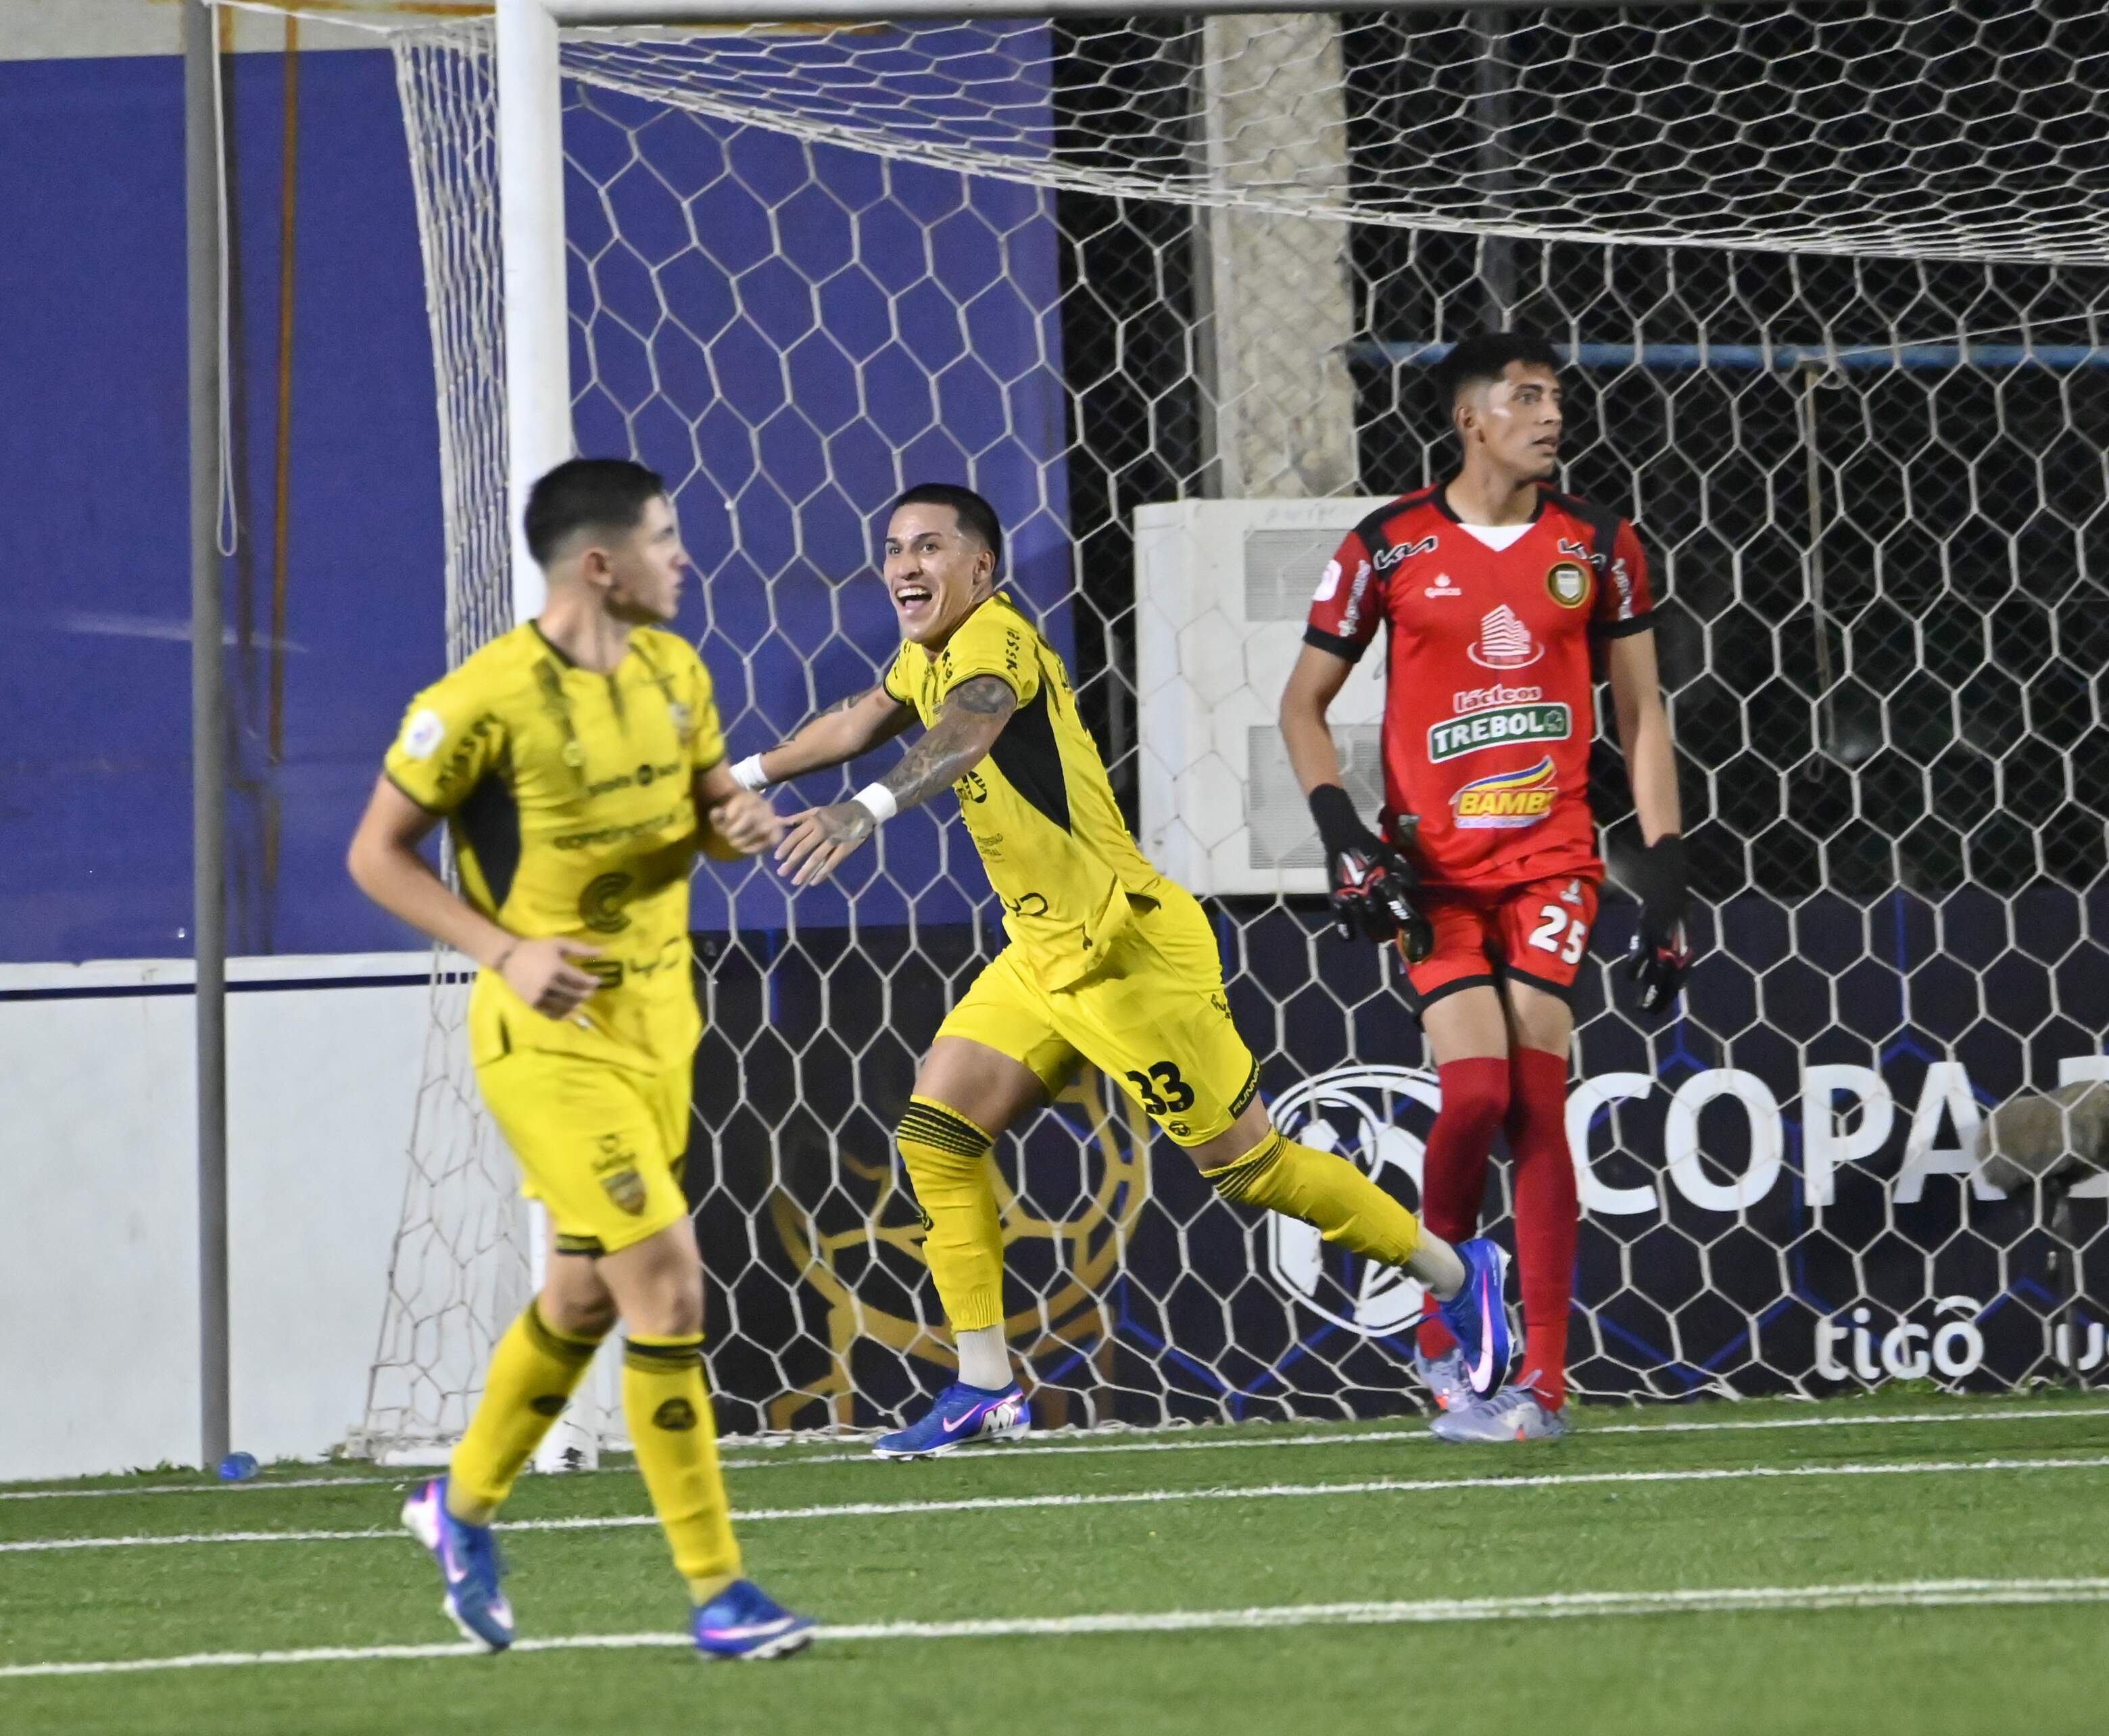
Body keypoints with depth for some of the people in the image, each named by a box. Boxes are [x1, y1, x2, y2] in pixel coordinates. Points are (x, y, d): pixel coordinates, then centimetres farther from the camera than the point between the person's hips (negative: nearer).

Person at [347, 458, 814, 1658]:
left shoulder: (673, 671, 4)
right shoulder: (485, 702, -17)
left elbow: (711, 805, 16)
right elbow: (379, 854, -9)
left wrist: (745, 823, -9)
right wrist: (506, 952, -21)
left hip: (658, 1020, 8)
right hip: (550, 1035, -8)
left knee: (588, 1296, 18)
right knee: (669, 1288, -14)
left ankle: (465, 1505, 41)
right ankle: (717, 1591, -8)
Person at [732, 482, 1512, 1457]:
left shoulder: (996, 640, -20)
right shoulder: (929, 653, 9)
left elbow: (969, 728, -43)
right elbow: (861, 722, 32)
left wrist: (867, 808, -59)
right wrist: (746, 776, 38)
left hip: (1129, 954, -9)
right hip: (1043, 957, 9)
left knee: (1247, 1163, -3)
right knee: (936, 1136, -1)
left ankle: (1455, 1276, 15)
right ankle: (985, 1389, 3)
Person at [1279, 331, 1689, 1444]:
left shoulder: (1598, 548, 6)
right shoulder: (1389, 548, 1)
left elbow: (1641, 718, 10)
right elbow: (1304, 701, 8)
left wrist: (1663, 881, 4)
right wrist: (1343, 835, -7)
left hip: (1552, 860, 1)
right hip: (1434, 867, -1)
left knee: (1538, 1105, -10)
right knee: (1476, 1093, -14)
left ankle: (1544, 1382, -10)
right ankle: (1438, 1340, 10)